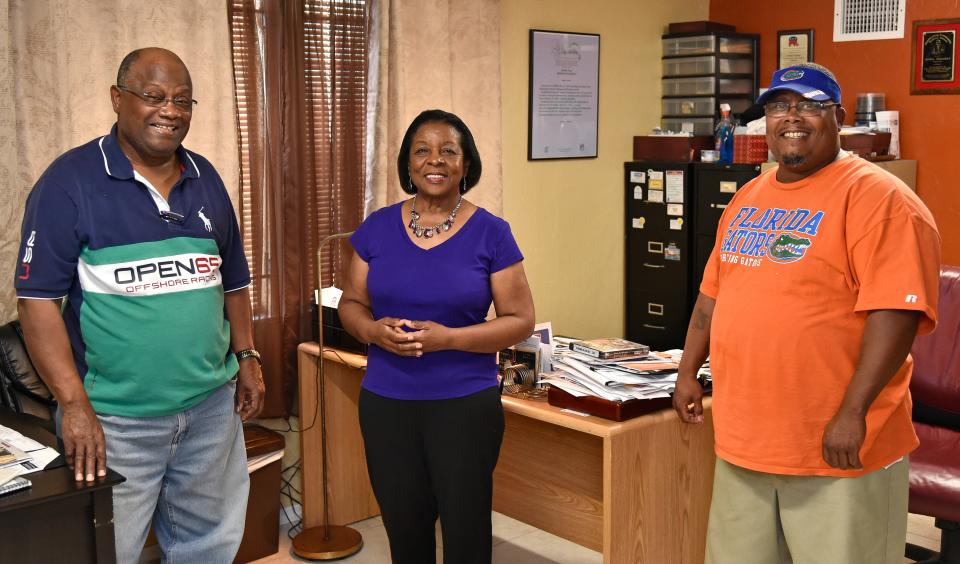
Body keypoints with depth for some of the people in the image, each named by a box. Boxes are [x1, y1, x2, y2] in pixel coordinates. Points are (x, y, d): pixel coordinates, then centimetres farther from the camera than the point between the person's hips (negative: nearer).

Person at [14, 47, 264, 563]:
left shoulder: (206, 179, 9)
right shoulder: (71, 181, -9)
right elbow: (38, 298, -13)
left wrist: (246, 357, 10)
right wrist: (74, 403, -19)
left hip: (212, 405, 5)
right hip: (115, 419, -5)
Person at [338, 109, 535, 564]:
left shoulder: (490, 233, -5)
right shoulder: (378, 228, 3)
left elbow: (521, 320, -5)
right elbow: (350, 303, 10)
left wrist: (447, 338, -19)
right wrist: (375, 330, -14)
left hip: (465, 403, -2)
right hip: (385, 402, 3)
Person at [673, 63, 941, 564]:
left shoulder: (877, 197, -12)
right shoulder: (748, 198, 12)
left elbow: (895, 312, -20)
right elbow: (713, 292, 18)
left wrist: (852, 413, -23)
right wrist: (688, 372, 16)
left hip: (836, 451, -7)